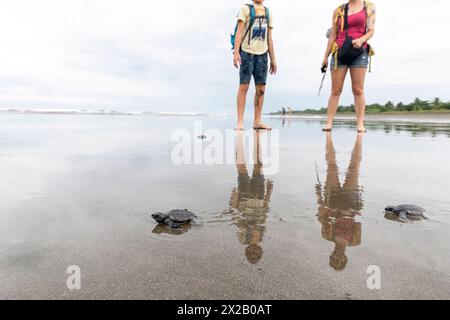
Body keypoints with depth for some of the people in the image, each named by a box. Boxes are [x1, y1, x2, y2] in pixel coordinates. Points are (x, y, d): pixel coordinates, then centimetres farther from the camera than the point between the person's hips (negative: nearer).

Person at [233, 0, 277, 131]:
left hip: (262, 54, 5)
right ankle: (240, 122, -8)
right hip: (247, 52, -4)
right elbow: (239, 32, -4)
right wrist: (236, 52, -17)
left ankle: (257, 121, 5)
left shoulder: (269, 13, 19)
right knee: (244, 86, -9)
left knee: (261, 89, 0)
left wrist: (273, 59, 12)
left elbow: (269, 38, 17)